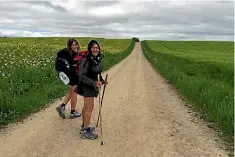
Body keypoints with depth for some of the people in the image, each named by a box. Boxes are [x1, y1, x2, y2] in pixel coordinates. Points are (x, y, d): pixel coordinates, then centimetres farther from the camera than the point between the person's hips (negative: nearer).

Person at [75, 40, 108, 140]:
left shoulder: (98, 59, 1)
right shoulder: (85, 60, -24)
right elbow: (81, 76, -23)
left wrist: (102, 81, 2)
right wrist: (94, 83, -31)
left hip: (92, 86, 8)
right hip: (86, 86, -8)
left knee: (86, 106, 19)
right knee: (89, 108, -4)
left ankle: (84, 126, 34)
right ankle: (85, 131, 8)